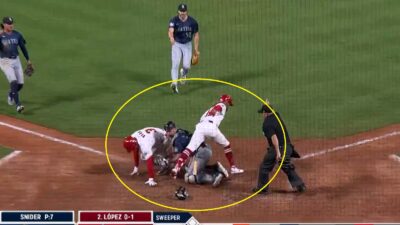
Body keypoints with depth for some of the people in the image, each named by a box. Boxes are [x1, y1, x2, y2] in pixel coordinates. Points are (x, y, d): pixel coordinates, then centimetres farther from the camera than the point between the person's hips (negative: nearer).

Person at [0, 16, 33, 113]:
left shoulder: (17, 34, 3)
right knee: (13, 82, -18)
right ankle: (18, 105, -18)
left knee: (20, 83, 5)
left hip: (16, 60, 5)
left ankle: (10, 95, 37)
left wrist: (28, 59, 15)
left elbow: (23, 46, 13)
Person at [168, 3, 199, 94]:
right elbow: (170, 31, -30)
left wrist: (196, 49, 3)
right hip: (176, 44, -1)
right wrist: (171, 37, -53)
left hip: (187, 45, 1)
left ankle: (183, 73, 30)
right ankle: (174, 84, -18)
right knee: (175, 64, -15)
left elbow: (196, 35, 3)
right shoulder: (174, 20, -13)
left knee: (186, 66, -6)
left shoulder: (192, 22, -7)